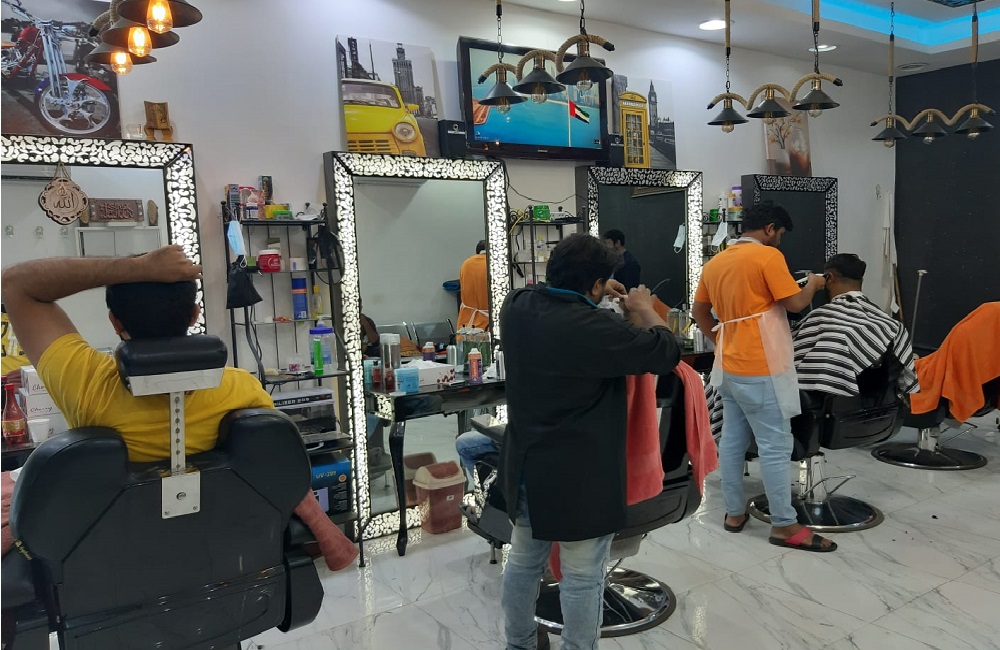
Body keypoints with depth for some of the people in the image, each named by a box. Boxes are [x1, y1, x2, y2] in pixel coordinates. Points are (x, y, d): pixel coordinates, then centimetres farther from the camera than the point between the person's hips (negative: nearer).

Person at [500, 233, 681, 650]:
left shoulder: (517, 306, -4)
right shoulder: (594, 328, -25)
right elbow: (667, 353, -13)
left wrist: (591, 295, 16)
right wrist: (645, 310, 3)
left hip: (524, 466, 8)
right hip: (578, 476, -7)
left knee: (524, 561, 21)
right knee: (582, 577, 8)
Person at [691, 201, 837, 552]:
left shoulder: (715, 262, 12)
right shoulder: (768, 256, -11)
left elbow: (699, 311, 17)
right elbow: (795, 303, -10)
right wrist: (814, 284, 9)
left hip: (729, 365, 8)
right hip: (760, 367, -8)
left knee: (732, 439, 12)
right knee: (776, 445, -1)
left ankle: (735, 512, 21)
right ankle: (784, 525, 7)